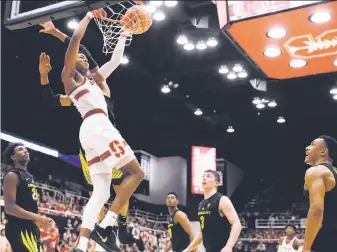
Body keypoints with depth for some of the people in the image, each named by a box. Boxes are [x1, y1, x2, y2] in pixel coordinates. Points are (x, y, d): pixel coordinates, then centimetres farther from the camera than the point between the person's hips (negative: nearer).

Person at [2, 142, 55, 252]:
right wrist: (38, 218, -22)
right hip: (19, 228, -10)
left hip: (30, 227, 10)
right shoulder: (12, 176, -10)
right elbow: (9, 207, -19)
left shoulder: (29, 176, 19)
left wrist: (42, 219, 12)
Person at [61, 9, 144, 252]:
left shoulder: (92, 79, 32)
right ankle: (105, 226, -18)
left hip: (93, 130, 9)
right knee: (136, 173, -12)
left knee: (101, 193, 1)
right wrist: (89, 16, 11)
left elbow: (115, 61, 37)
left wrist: (123, 35, 38)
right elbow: (75, 39, -1)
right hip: (97, 126, -9)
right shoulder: (70, 75, 10)